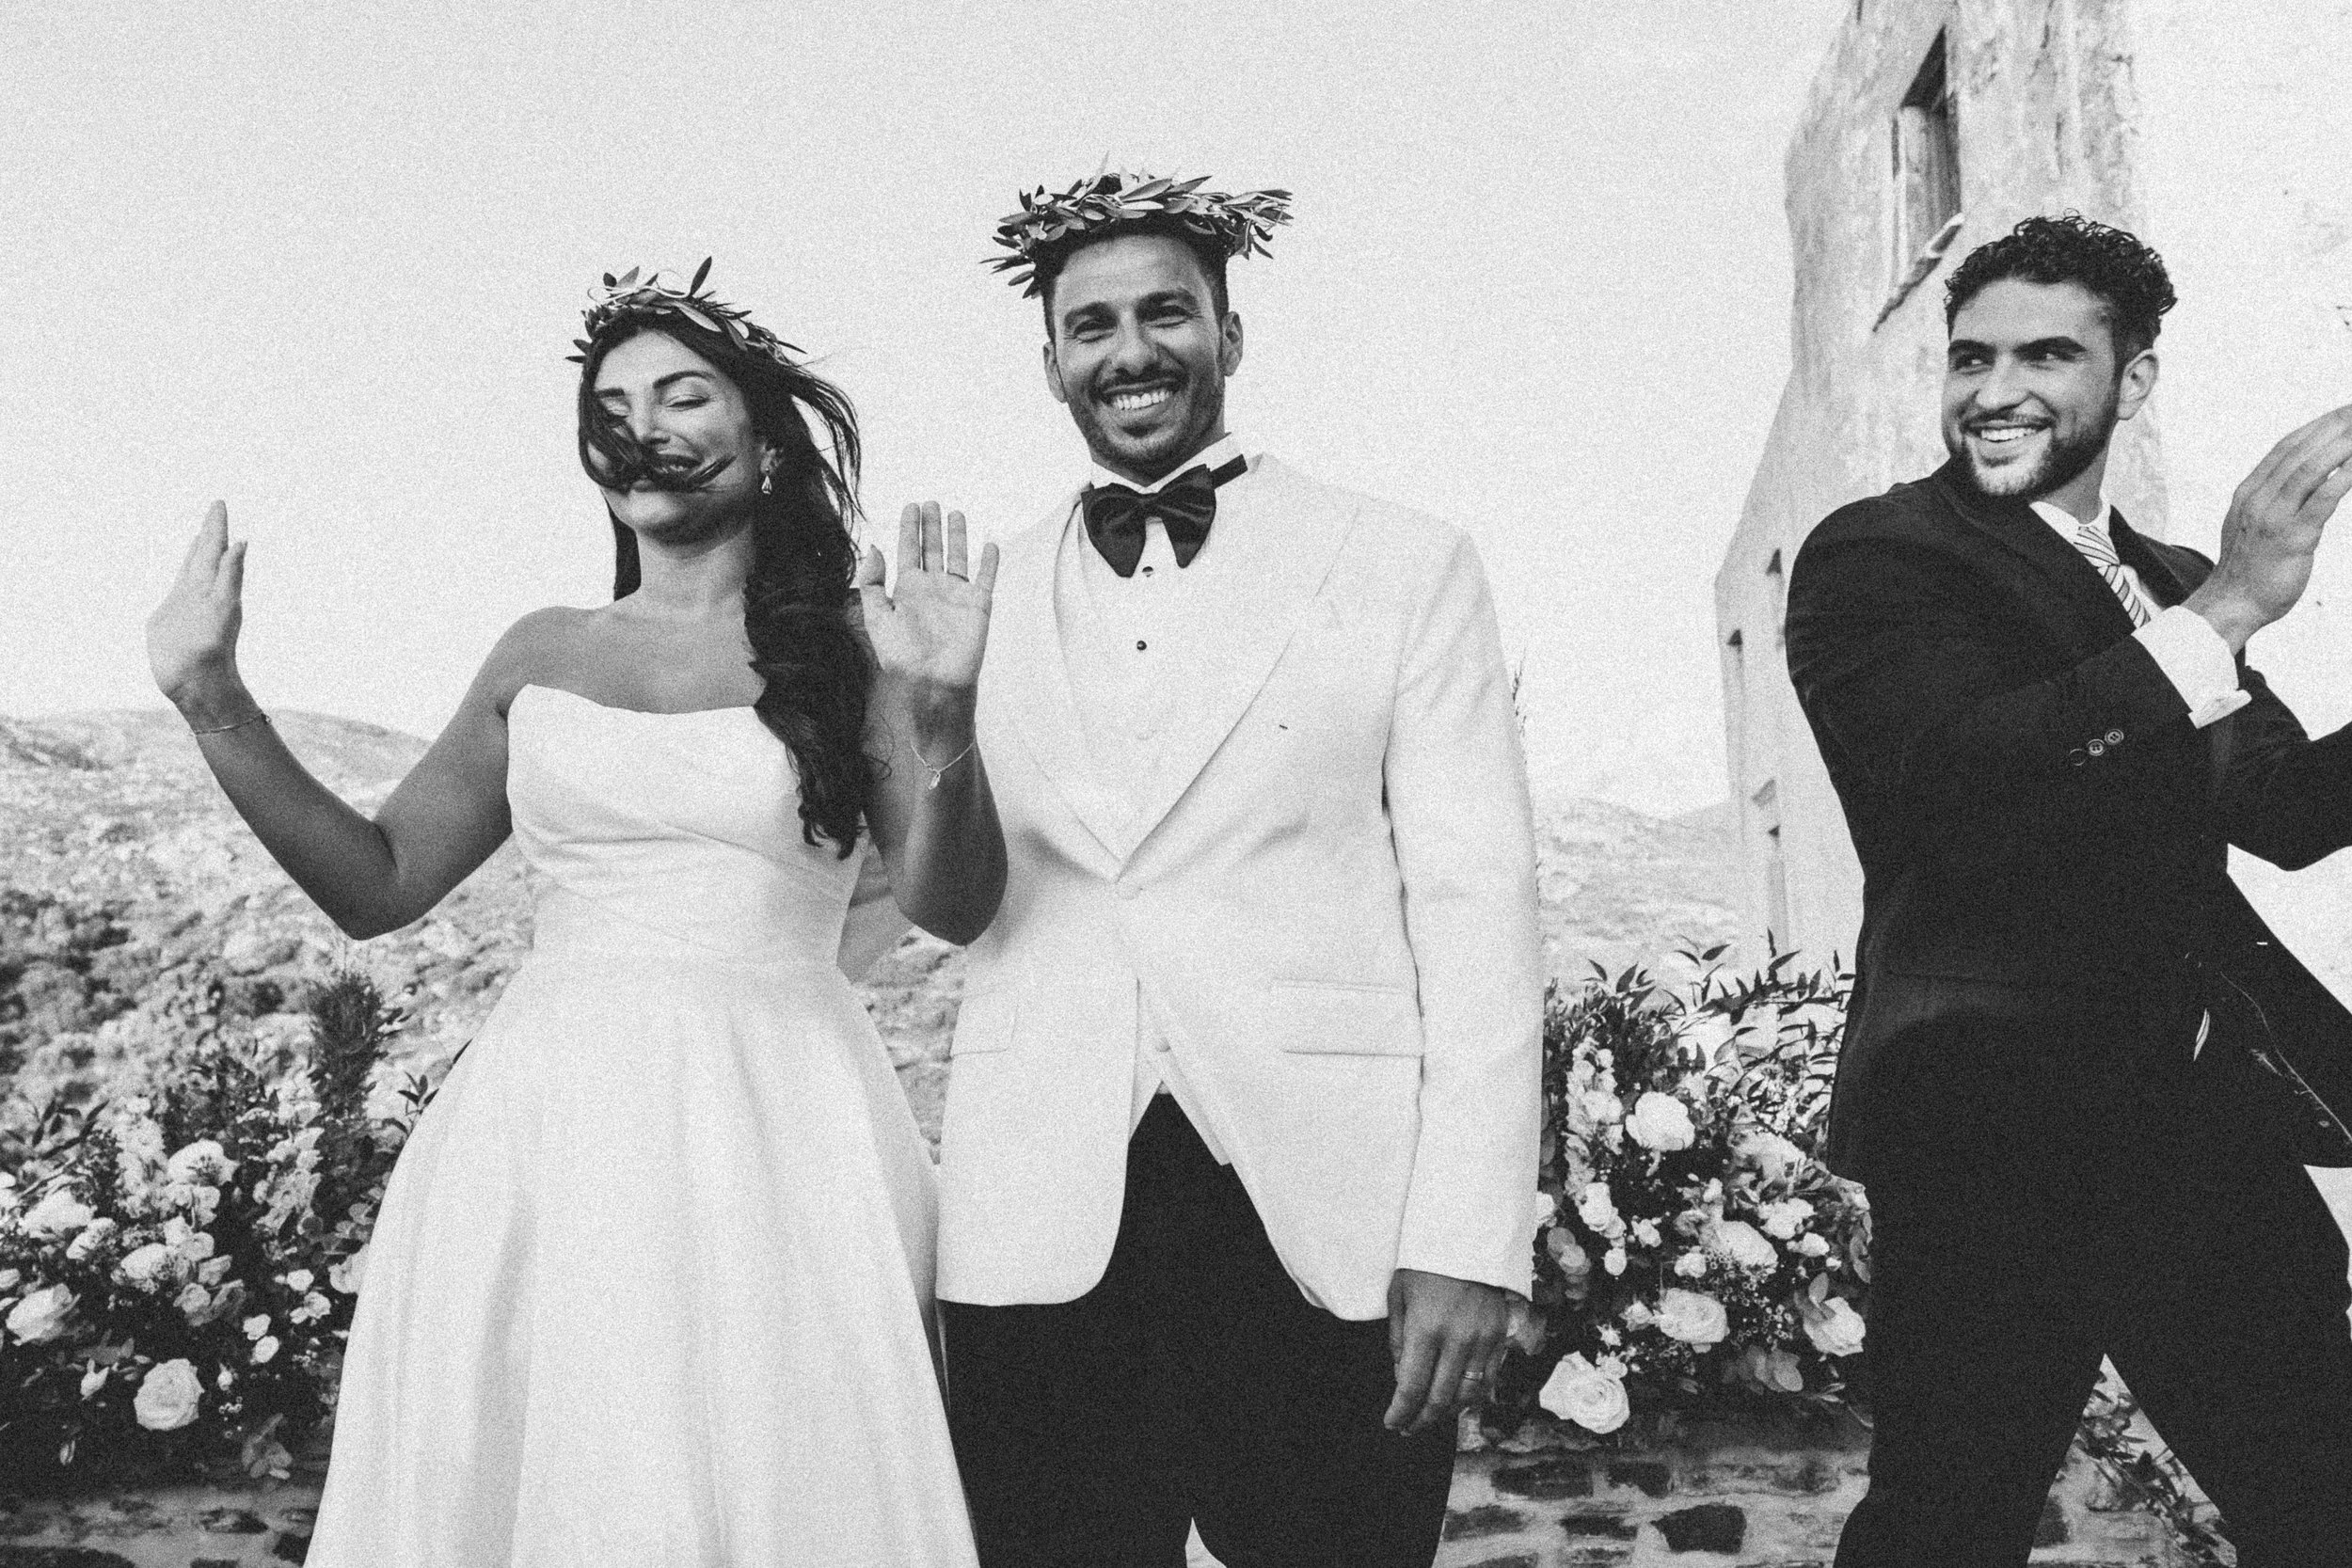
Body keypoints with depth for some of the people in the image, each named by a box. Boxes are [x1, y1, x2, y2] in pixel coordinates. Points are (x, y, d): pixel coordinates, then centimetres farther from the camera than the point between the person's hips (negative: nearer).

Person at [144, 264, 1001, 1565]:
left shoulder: (850, 642, 3)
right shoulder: (544, 654, 12)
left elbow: (953, 907, -4)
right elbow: (378, 884, 13)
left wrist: (940, 720, -21)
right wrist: (213, 702, 5)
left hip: (772, 1134, -3)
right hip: (549, 1127, 3)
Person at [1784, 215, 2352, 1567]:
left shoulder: (2171, 584, 18)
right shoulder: (1874, 558, -5)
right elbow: (1956, 787, -21)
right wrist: (2222, 615, -23)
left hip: (2205, 1116, 7)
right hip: (1996, 1126, -7)